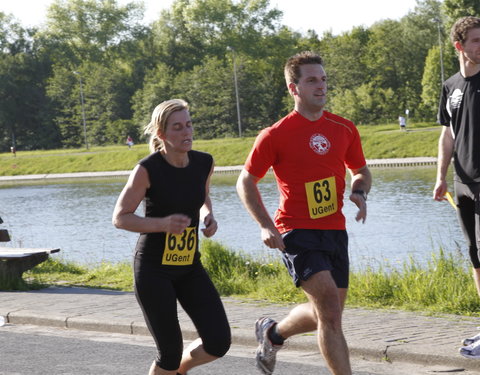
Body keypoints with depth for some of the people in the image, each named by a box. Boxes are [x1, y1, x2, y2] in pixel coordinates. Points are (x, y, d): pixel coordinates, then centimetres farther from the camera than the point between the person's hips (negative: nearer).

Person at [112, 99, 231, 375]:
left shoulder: (204, 163, -1)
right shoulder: (148, 170, -16)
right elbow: (120, 217, -11)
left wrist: (208, 216, -2)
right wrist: (163, 223, -26)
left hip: (190, 267, 5)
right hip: (154, 269, -5)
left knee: (219, 343, -4)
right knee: (170, 352, -5)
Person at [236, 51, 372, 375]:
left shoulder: (344, 129, 6)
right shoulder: (275, 135, -6)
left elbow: (361, 171, 21)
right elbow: (246, 182, 2)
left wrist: (360, 193, -3)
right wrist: (266, 226, -11)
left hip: (335, 231, 6)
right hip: (297, 232, -6)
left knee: (326, 314, 13)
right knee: (329, 303, -21)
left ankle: (273, 333, 41)